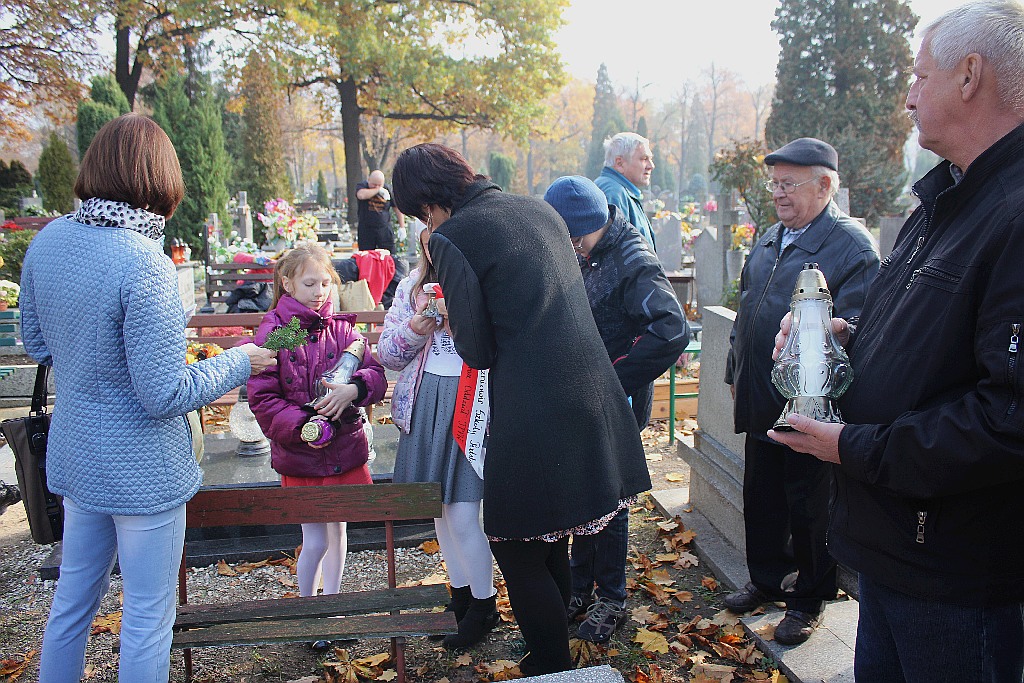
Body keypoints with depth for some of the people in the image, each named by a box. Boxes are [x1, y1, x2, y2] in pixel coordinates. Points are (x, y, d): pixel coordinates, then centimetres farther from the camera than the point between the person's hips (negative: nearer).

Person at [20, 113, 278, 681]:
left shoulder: (46, 241, -2)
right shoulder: (144, 265, -25)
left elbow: (35, 345, 12)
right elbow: (165, 396, -22)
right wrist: (239, 363, -9)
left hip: (74, 458, 8)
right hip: (141, 470, -7)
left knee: (72, 599, 25)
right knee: (148, 616, 11)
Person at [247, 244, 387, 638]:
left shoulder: (341, 328, 1)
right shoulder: (272, 333, -7)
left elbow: (376, 374, -3)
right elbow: (262, 398, -10)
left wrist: (353, 390, -24)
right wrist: (300, 426, -23)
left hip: (345, 449, 3)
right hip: (300, 456, -3)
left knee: (337, 531, 16)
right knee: (315, 541, 1)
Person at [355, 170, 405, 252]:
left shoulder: (387, 190, 2)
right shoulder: (362, 186, -2)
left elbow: (398, 208, 10)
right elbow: (362, 195, -28)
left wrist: (402, 227, 4)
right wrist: (377, 190, -19)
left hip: (384, 229, 1)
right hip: (366, 229, -1)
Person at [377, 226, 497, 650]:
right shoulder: (412, 286, 8)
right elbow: (387, 353, 8)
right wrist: (413, 331, -12)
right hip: (424, 403, 5)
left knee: (463, 515, -4)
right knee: (440, 509, 14)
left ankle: (484, 606, 19)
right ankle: (460, 593, 35)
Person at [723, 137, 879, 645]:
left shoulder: (852, 245, -13)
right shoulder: (769, 240, 12)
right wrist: (736, 373, 19)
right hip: (760, 403, 7)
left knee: (808, 508, 7)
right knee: (761, 498, 18)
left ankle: (809, 599, 26)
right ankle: (768, 580, 37)